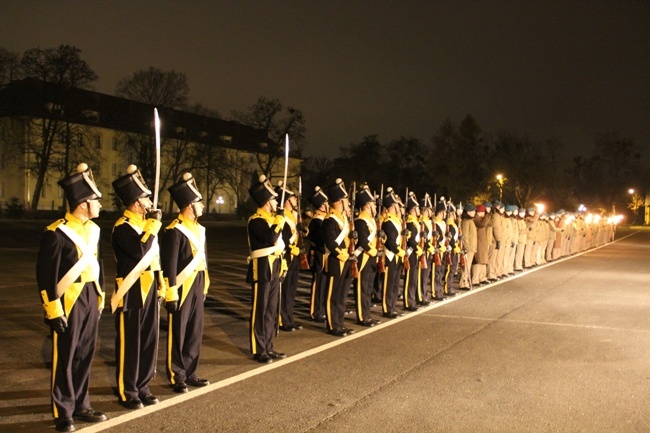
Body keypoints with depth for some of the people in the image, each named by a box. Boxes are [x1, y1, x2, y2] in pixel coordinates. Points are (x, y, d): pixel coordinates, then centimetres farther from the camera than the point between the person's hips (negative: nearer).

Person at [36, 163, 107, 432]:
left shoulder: (93, 229, 7)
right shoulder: (57, 233, -16)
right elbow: (45, 274, -16)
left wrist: (100, 298, 17)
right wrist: (53, 311, -16)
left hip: (90, 299, 7)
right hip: (69, 301, -7)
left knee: (85, 355, 14)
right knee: (65, 357, 4)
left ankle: (80, 405, 27)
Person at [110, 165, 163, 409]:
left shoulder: (145, 223, 11)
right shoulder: (122, 227, -14)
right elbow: (140, 251, -30)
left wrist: (160, 284, 17)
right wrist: (153, 225, -19)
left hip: (149, 289, 8)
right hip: (131, 292, -8)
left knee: (149, 340, 13)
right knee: (129, 343, 3)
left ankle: (142, 387, 26)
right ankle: (127, 393, 15)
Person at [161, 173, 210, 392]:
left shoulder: (198, 228, 10)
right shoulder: (174, 231, -16)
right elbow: (169, 265, -17)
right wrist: (171, 294, -18)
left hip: (197, 288, 8)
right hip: (182, 289, -8)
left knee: (195, 332, 14)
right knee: (178, 333, 4)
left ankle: (190, 373, 26)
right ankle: (177, 377, 16)